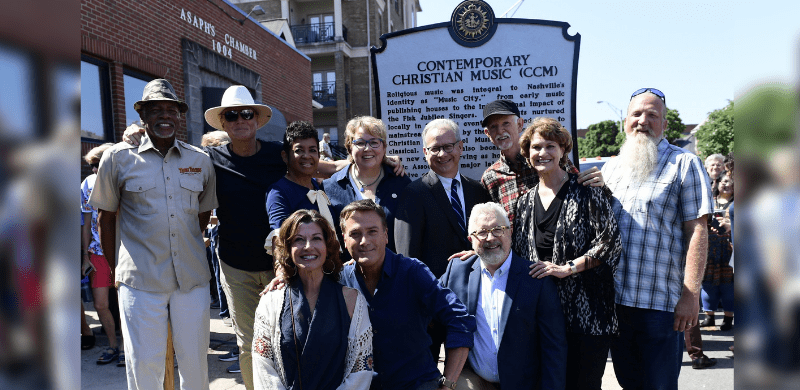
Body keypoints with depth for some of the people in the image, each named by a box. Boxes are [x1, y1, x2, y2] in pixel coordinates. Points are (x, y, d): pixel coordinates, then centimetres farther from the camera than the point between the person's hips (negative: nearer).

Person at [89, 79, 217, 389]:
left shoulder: (200, 160, 6)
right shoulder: (117, 158, -1)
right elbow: (105, 217, 7)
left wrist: (187, 247, 12)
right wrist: (114, 268, 7)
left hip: (192, 278, 2)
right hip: (141, 280, -2)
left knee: (195, 360, 10)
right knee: (144, 364, 4)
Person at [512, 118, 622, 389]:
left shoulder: (585, 191, -2)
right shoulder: (524, 202, 12)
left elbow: (611, 240, -9)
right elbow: (517, 254, 18)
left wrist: (567, 268, -14)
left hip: (586, 313, -4)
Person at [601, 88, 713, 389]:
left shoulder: (684, 164, -1)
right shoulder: (611, 167, 14)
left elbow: (697, 231, -8)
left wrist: (690, 295, -14)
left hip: (659, 303, -4)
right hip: (612, 299, 5)